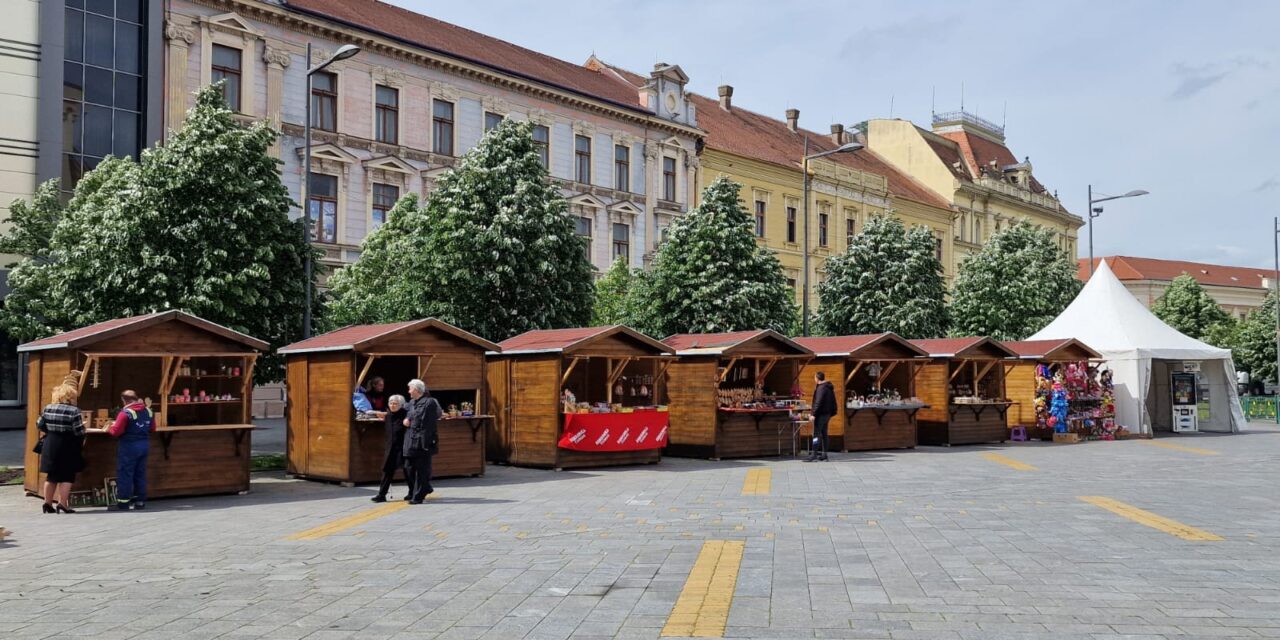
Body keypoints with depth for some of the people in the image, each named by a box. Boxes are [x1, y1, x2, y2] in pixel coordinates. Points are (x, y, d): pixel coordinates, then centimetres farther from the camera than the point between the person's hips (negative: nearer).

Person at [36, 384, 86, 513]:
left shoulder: (48, 409, 3)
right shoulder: (74, 411, -13)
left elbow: (39, 426, 10)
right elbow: (79, 432, -15)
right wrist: (82, 424, 5)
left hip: (50, 447, 5)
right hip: (67, 448, -5)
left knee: (51, 476, 16)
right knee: (66, 477, 1)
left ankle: (48, 503, 21)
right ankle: (62, 503, -5)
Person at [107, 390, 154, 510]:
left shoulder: (125, 413, -16)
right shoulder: (148, 411, 4)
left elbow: (116, 431, -15)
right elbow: (153, 428, 13)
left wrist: (109, 428, 5)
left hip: (129, 446, -6)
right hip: (144, 445, 6)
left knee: (125, 474, 2)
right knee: (140, 474, 13)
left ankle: (123, 502, 4)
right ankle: (140, 501, 16)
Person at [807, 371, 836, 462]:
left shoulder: (821, 388, -16)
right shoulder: (829, 387, 15)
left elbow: (818, 403, -23)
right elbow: (833, 401, 19)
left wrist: (813, 414, -23)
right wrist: (832, 412, 22)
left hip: (821, 414, -10)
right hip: (827, 413, 10)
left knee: (816, 434, -9)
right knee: (824, 434, 12)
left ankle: (813, 454, -12)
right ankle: (824, 455, 13)